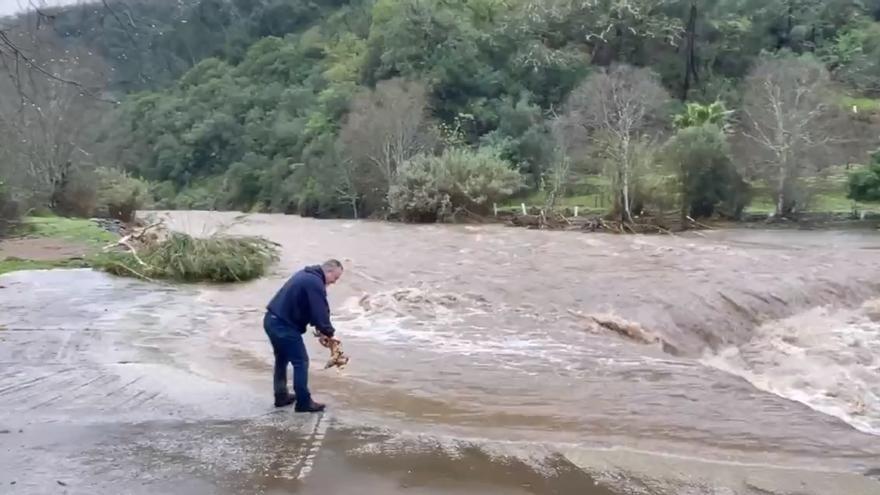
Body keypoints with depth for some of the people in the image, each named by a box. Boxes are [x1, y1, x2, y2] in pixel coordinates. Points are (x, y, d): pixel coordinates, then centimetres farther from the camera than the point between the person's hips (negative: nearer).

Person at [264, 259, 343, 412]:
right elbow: (320, 313, -18)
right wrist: (329, 333, -1)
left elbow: (310, 309, 19)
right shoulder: (316, 283, -17)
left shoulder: (307, 275, 15)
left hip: (272, 320, 10)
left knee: (282, 359, 23)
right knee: (301, 361, -1)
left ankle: (281, 396, 33)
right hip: (283, 326, -10)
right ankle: (304, 403, 5)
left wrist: (321, 331, 15)